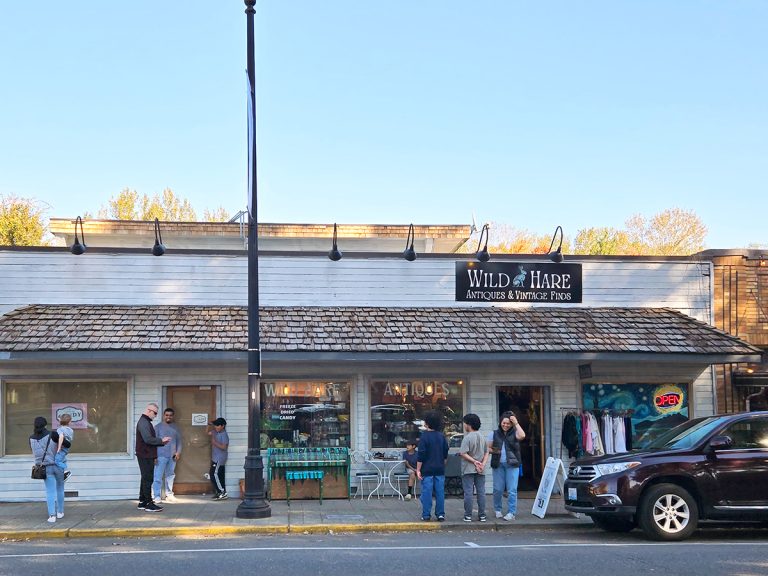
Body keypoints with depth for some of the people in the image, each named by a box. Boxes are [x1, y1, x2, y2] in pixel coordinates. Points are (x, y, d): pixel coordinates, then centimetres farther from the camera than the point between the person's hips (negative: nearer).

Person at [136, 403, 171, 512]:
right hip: (145, 456, -11)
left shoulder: (146, 422, 19)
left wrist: (162, 442, 10)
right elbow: (148, 439, -24)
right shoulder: (144, 422, -15)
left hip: (147, 456, 11)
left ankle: (142, 503, 19)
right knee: (148, 479, -7)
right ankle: (148, 504, -5)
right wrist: (161, 440, -13)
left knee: (146, 479, 14)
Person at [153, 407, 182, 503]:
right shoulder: (158, 427, 0)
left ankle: (169, 494, 20)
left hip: (172, 456, 4)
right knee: (158, 476, -8)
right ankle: (157, 496, -5)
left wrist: (178, 452, 1)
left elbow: (179, 441, 15)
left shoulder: (175, 427, 13)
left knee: (170, 476, 10)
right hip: (161, 456, -4)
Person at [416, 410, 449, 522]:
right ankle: (440, 514, 9)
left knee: (426, 492, 0)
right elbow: (446, 453, 12)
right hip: (440, 469, 4)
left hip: (427, 469, -4)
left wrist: (418, 469, -7)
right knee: (440, 492, 8)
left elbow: (421, 455, -12)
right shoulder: (442, 436, 5)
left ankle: (426, 515, 2)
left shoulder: (424, 436, -11)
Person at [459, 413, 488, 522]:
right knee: (481, 492, 7)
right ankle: (482, 515, 9)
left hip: (468, 469, -5)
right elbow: (486, 453, 9)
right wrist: (483, 464, -2)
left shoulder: (467, 437, -10)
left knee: (468, 492, -1)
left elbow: (463, 453, -18)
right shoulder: (482, 437, 10)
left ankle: (468, 515, 0)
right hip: (480, 470, 5)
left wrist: (474, 461, -11)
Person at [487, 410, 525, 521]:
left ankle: (511, 513, 0)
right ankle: (497, 510, 22)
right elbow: (488, 448, 11)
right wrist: (493, 451, -10)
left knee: (512, 490, -4)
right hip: (498, 465, 2)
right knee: (498, 489, 5)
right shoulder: (494, 434, 10)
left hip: (512, 465, -2)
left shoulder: (514, 433, 4)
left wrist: (516, 423, -13)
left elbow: (522, 436, -18)